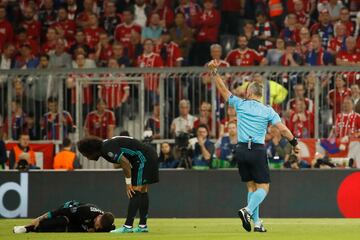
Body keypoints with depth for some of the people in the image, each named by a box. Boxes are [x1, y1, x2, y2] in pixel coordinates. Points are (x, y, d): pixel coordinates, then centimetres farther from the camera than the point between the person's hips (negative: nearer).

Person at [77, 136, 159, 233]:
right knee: (142, 192, 11)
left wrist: (128, 183, -15)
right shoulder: (104, 149, 12)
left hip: (143, 158, -10)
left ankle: (128, 226, -15)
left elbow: (125, 163, -22)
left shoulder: (107, 148, -18)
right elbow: (124, 163, 13)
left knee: (135, 191, -12)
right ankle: (143, 226, 14)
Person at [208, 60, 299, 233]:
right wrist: (294, 143, 6)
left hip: (241, 150, 3)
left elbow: (223, 89, 11)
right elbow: (282, 129, -6)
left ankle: (256, 222, 7)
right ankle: (248, 211, -26)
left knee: (251, 186, 11)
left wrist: (214, 72, 18)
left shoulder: (240, 104, 5)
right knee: (263, 187, 0)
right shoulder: (268, 111, 1)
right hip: (258, 151, -3)